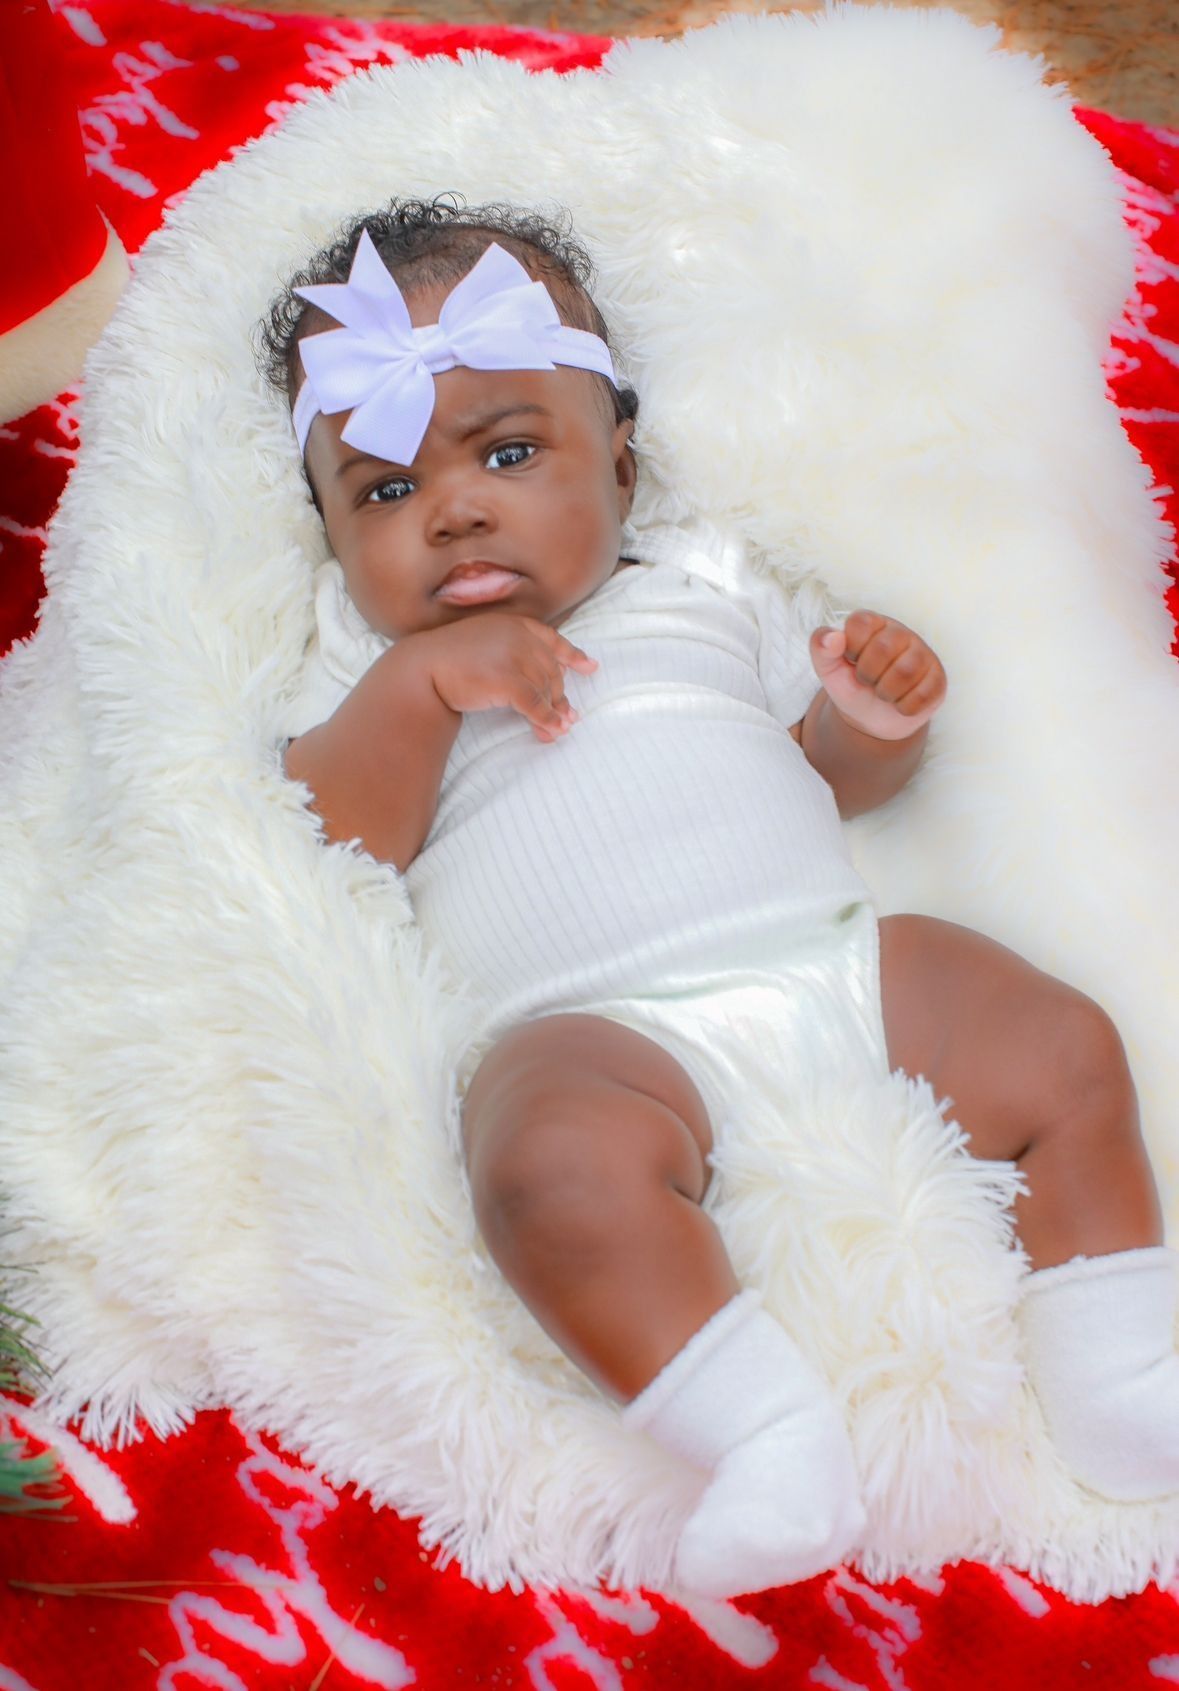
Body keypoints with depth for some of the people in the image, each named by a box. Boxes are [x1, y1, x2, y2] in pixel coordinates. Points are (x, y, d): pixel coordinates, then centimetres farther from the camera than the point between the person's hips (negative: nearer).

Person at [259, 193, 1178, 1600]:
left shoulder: (701, 586, 24)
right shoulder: (381, 667, 18)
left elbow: (831, 769, 27)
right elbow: (320, 846, 2)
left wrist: (879, 720, 3)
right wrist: (421, 683, -10)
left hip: (834, 958, 4)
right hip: (598, 1030, -4)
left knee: (1063, 1050, -10)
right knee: (557, 1156, -36)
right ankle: (769, 1443, -32)